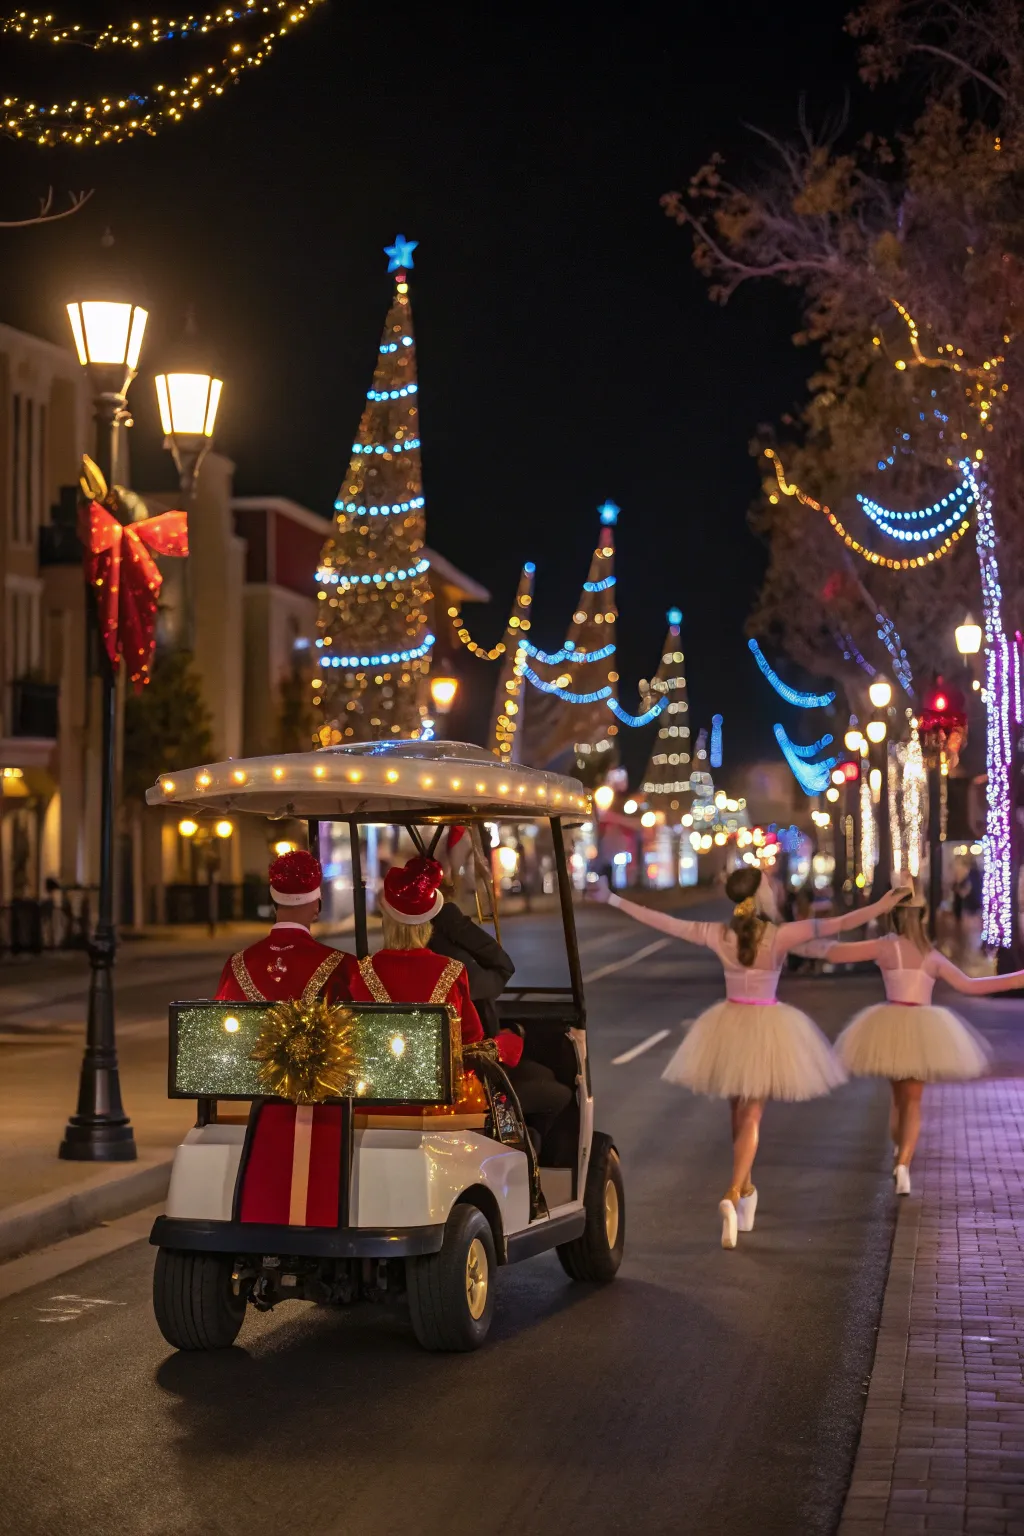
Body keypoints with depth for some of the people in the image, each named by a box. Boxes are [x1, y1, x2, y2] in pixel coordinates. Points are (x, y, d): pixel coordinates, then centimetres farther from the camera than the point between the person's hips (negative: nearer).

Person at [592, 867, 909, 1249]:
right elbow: (839, 923, -19)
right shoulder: (780, 935, -15)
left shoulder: (716, 934, -6)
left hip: (729, 1025, 3)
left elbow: (661, 921, -1)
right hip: (767, 1026, -3)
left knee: (739, 1112, 19)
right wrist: (881, 906, -17)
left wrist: (615, 900, 8)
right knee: (751, 1117, -3)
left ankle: (745, 1189, 34)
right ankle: (733, 1196, -21)